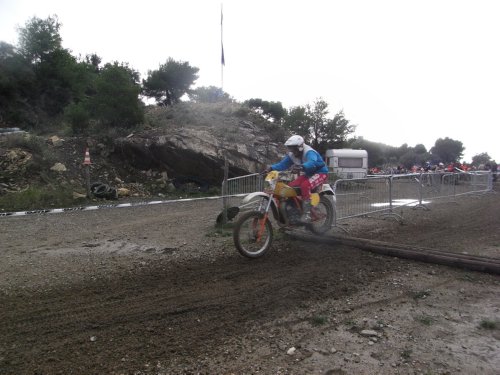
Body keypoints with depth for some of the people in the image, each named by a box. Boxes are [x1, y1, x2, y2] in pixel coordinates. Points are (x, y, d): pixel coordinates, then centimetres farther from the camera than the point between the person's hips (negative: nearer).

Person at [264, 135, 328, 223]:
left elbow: (312, 163, -49)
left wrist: (301, 166, -69)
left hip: (320, 173, -8)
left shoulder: (309, 152, -28)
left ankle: (307, 213, -32)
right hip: (308, 174, 8)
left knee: (305, 185, -36)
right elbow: (283, 164, -3)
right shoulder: (291, 155, -3)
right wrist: (271, 168, -21)